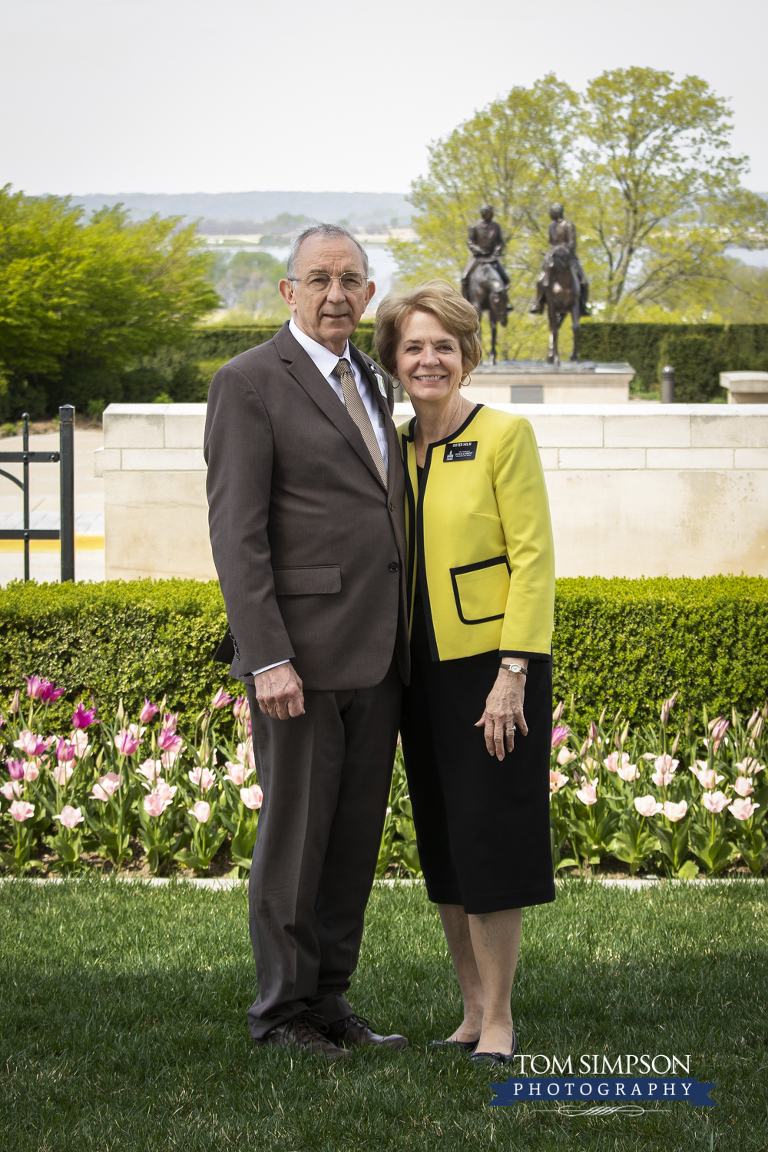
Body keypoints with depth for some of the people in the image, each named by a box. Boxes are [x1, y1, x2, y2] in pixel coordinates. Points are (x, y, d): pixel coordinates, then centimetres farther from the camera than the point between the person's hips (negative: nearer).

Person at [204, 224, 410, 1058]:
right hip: (301, 654, -7)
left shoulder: (372, 384, 16)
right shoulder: (249, 384, -7)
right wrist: (267, 659, -20)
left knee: (356, 834, 9)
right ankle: (281, 1012, 10)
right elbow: (236, 532, -13)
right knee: (295, 832, 0)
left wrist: (403, 642, 18)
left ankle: (328, 1000, 18)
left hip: (375, 656, 7)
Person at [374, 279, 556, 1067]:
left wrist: (513, 675, -16)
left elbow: (533, 559, -11)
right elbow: (391, 563, 14)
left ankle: (499, 1020, 4)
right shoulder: (394, 448, 9)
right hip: (423, 671, 6)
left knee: (488, 839, -4)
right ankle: (471, 1011, 18)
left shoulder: (505, 435, -7)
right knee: (441, 847, 9)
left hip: (492, 668, -6)